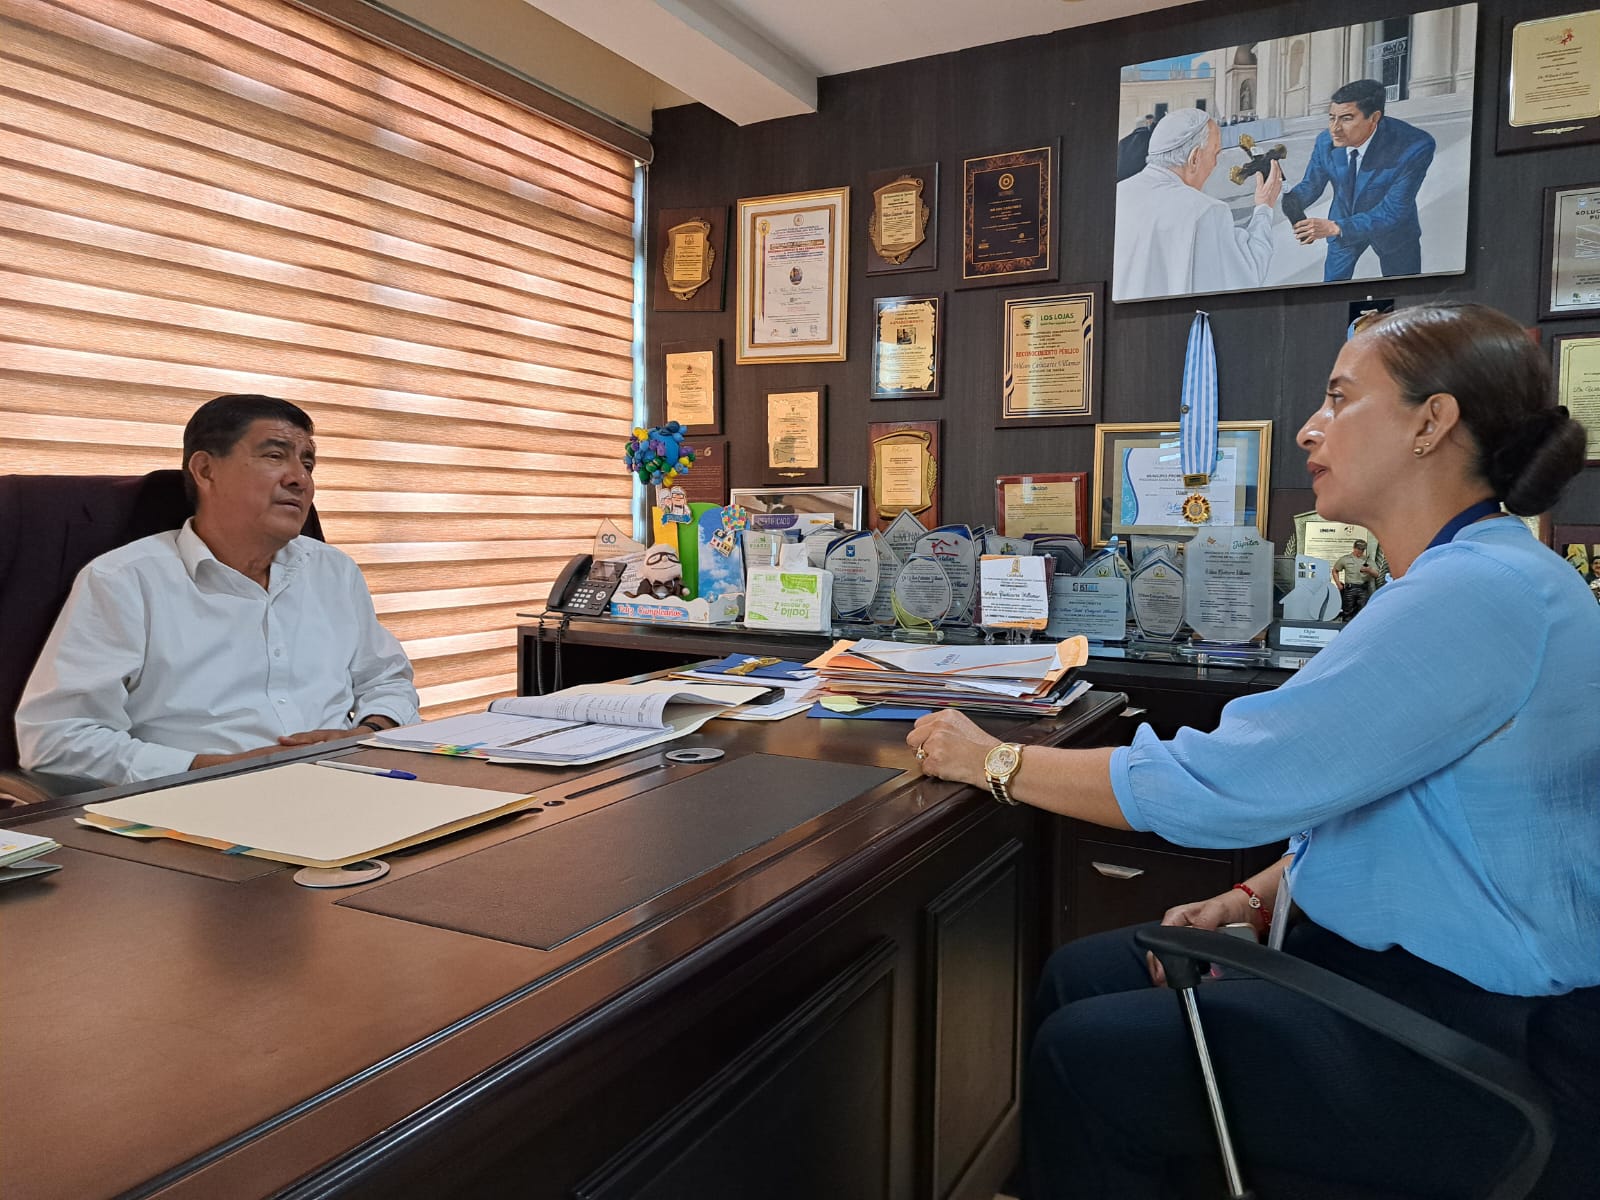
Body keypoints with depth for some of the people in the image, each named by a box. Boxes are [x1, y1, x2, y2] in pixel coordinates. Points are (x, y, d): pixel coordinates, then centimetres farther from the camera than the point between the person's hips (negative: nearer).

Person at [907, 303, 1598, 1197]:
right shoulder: (1459, 578, 10)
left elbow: (1226, 785, -27)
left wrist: (998, 762, -16)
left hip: (1492, 1045, -9)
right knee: (1080, 976, 4)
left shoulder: (1478, 593, -25)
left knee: (1088, 1058, -12)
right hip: (1406, 960, 9)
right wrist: (1254, 898, 2)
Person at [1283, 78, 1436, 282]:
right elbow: (1311, 185, -6)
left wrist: (1335, 227, -46)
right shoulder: (1326, 141, -23)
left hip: (1391, 227, -2)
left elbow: (1392, 212, -35)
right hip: (1342, 224, 2)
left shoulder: (1415, 147, -36)